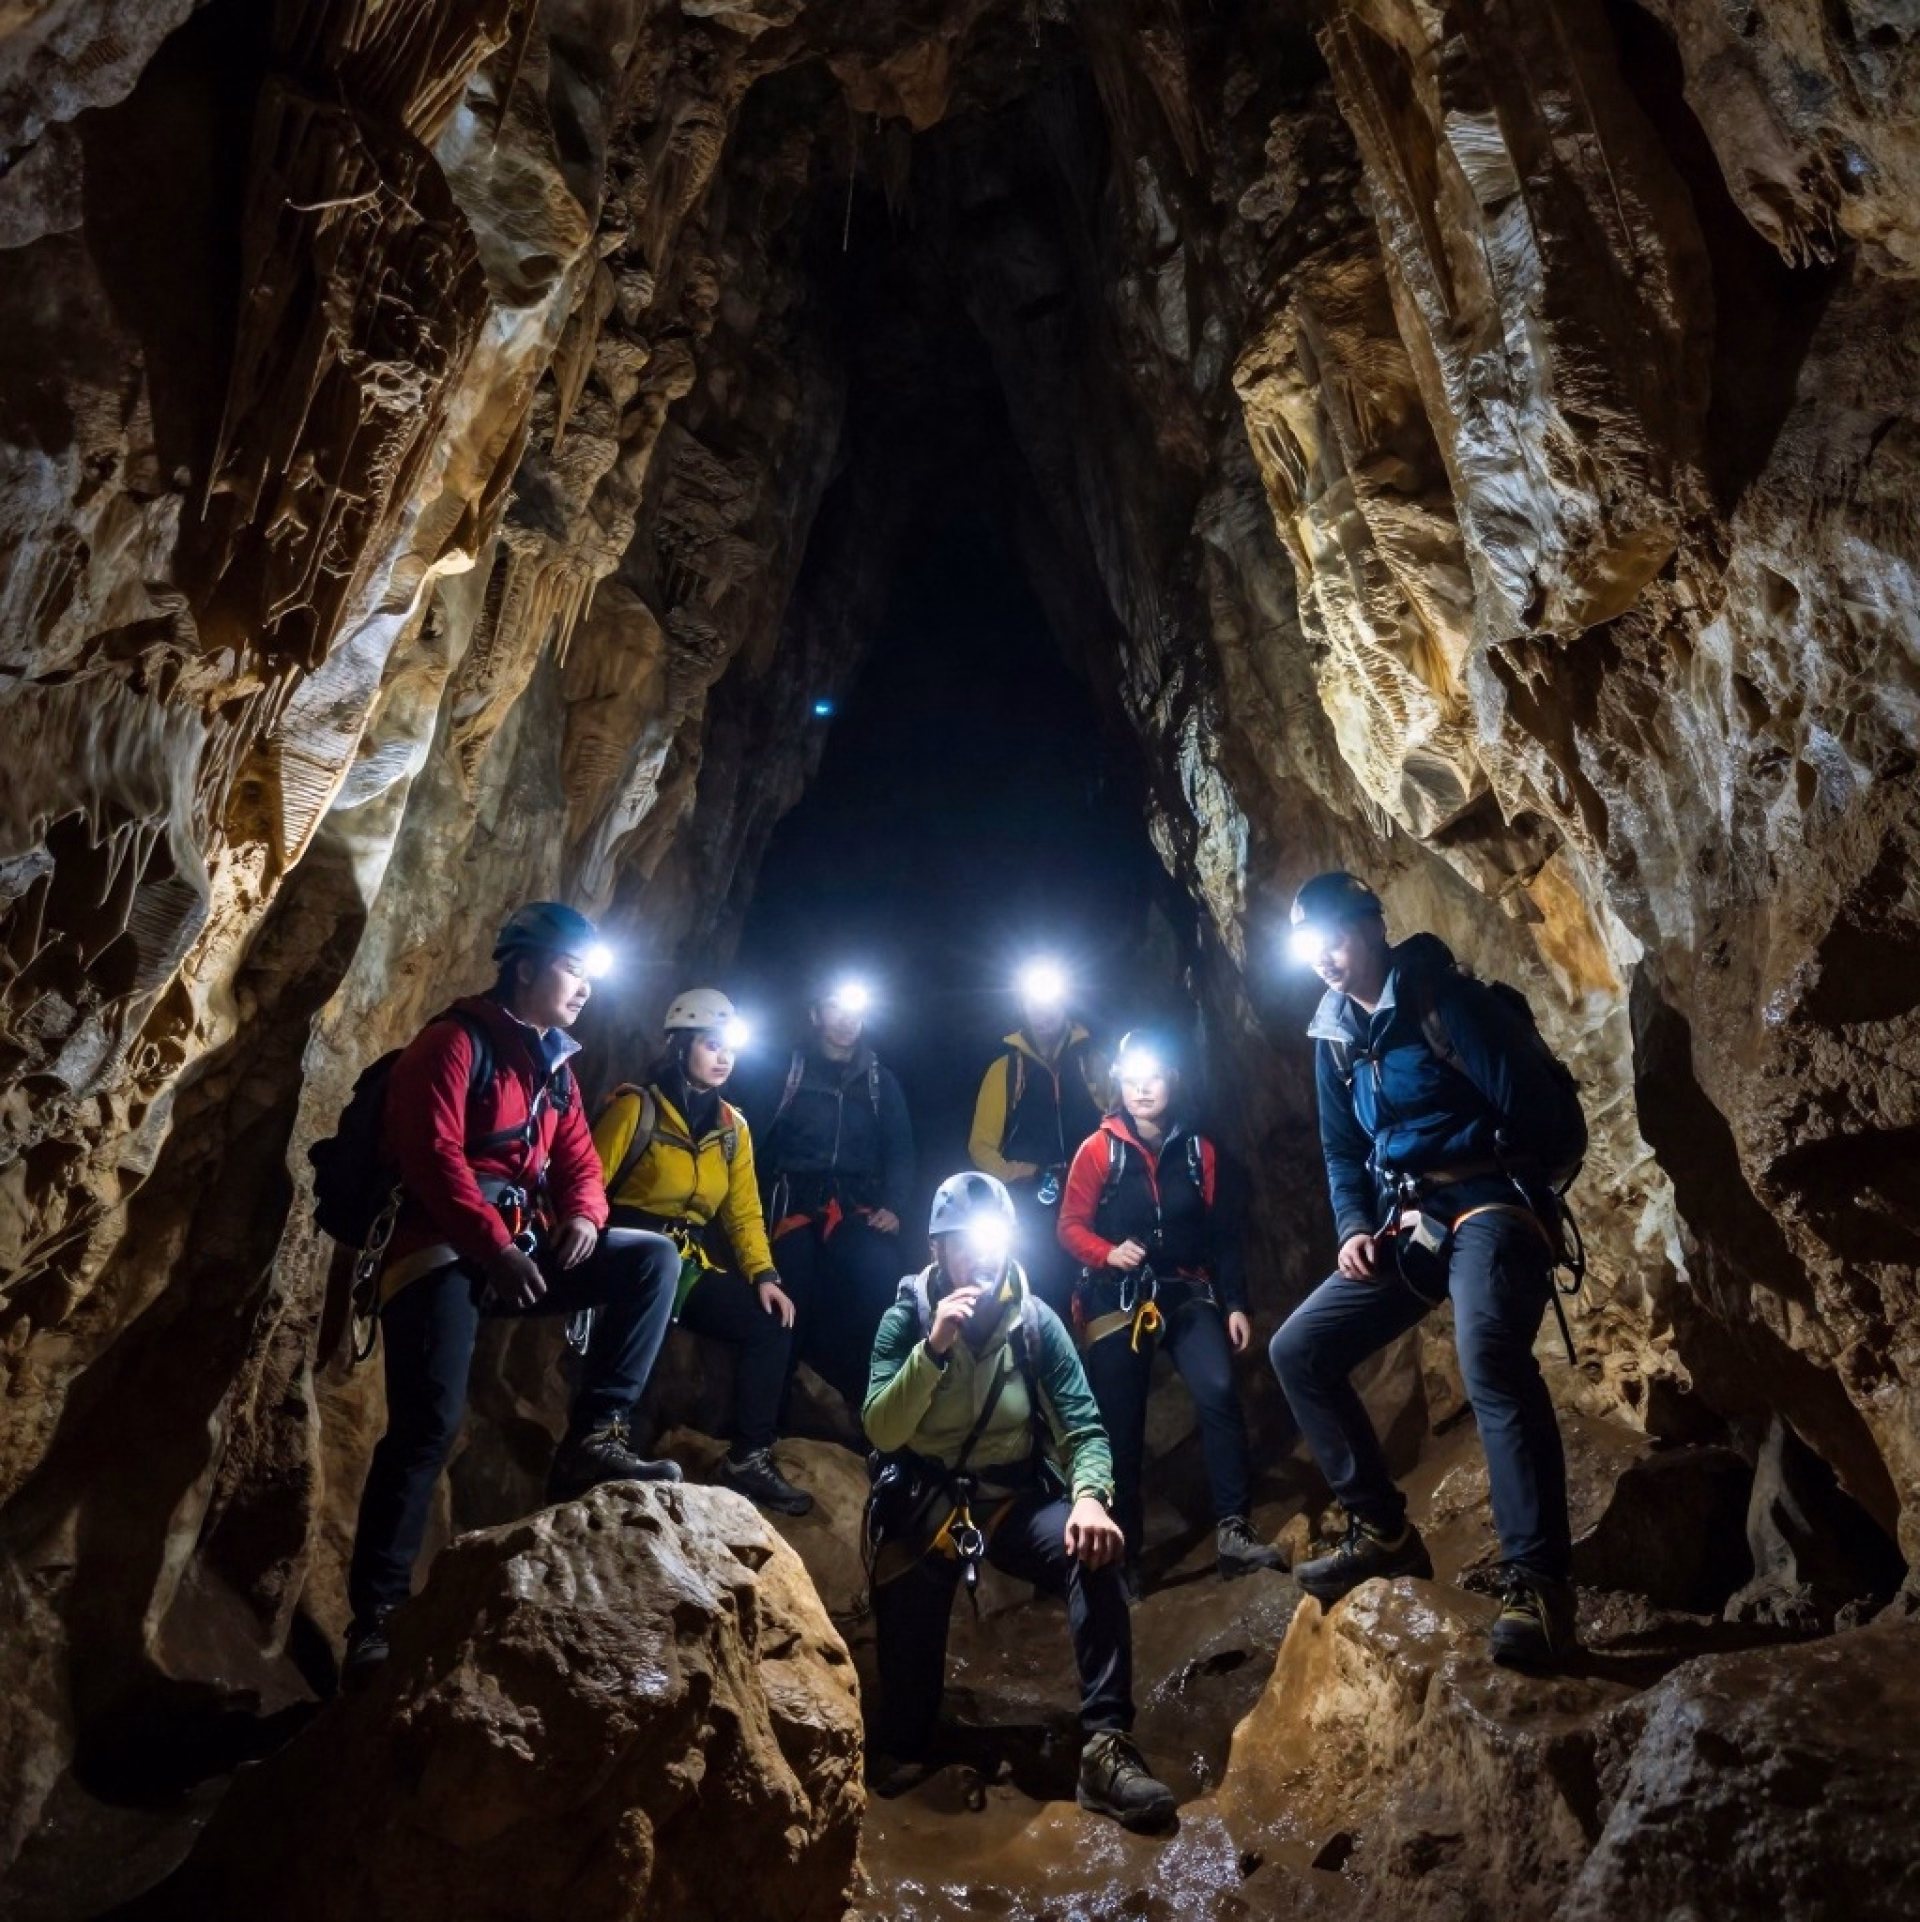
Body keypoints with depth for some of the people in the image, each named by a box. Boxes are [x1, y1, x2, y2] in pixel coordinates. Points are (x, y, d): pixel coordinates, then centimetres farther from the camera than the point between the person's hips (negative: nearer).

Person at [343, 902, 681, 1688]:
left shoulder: (554, 1064, 19)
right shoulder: (455, 1040, -5)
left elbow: (577, 1158, 15)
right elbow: (431, 1153, -16)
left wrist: (584, 1215, -8)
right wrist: (494, 1246, -25)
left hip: (525, 1250, 7)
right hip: (444, 1252, -7)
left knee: (655, 1258, -8)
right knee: (428, 1425, -15)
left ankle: (591, 1441, -13)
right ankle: (376, 1616, -4)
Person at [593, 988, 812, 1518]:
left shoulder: (732, 1125, 12)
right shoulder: (637, 1106, -7)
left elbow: (744, 1210, 11)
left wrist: (764, 1274, -3)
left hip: (686, 1263, 6)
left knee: (773, 1322, -9)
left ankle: (749, 1460, 2)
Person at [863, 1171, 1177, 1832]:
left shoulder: (1036, 1320, -4)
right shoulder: (906, 1318, -6)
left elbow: (1084, 1426, -9)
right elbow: (881, 1431, -16)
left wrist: (1089, 1495, -30)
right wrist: (934, 1348, -28)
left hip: (1015, 1497, 0)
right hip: (925, 1503, 0)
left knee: (1092, 1550, -28)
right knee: (906, 1624, -17)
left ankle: (1106, 1748, -30)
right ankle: (903, 1759, 14)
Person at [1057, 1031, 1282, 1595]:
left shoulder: (1198, 1149, 6)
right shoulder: (1099, 1149, -3)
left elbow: (1221, 1234, 8)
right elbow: (1071, 1226, -3)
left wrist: (1235, 1304, 4)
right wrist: (1108, 1254, -21)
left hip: (1187, 1293, 2)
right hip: (1117, 1301, -2)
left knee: (1218, 1393, -22)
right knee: (1122, 1429, 3)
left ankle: (1232, 1532, -16)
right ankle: (1125, 1554, 19)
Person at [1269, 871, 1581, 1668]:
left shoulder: (1443, 994, -8)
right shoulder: (1333, 1033, 14)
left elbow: (1528, 1100, -16)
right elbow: (1343, 1151, 19)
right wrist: (1355, 1228, 5)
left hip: (1486, 1204, -8)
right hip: (1404, 1220, 8)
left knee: (1489, 1353, -35)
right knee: (1299, 1349, 2)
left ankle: (1536, 1580, -32)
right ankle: (1384, 1530, 11)